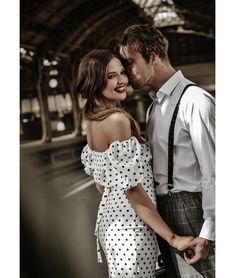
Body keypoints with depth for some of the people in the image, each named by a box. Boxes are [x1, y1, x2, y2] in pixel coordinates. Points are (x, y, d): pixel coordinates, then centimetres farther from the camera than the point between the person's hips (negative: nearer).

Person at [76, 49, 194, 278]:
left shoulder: (92, 119, 5)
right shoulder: (117, 120, -22)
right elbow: (131, 188, -23)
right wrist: (172, 238, -19)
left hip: (110, 217, 9)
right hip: (131, 227, -9)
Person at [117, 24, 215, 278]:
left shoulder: (195, 101, -15)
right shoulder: (154, 106, 12)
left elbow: (212, 172, -17)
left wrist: (208, 232, -17)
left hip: (189, 207, -8)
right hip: (161, 210, 8)